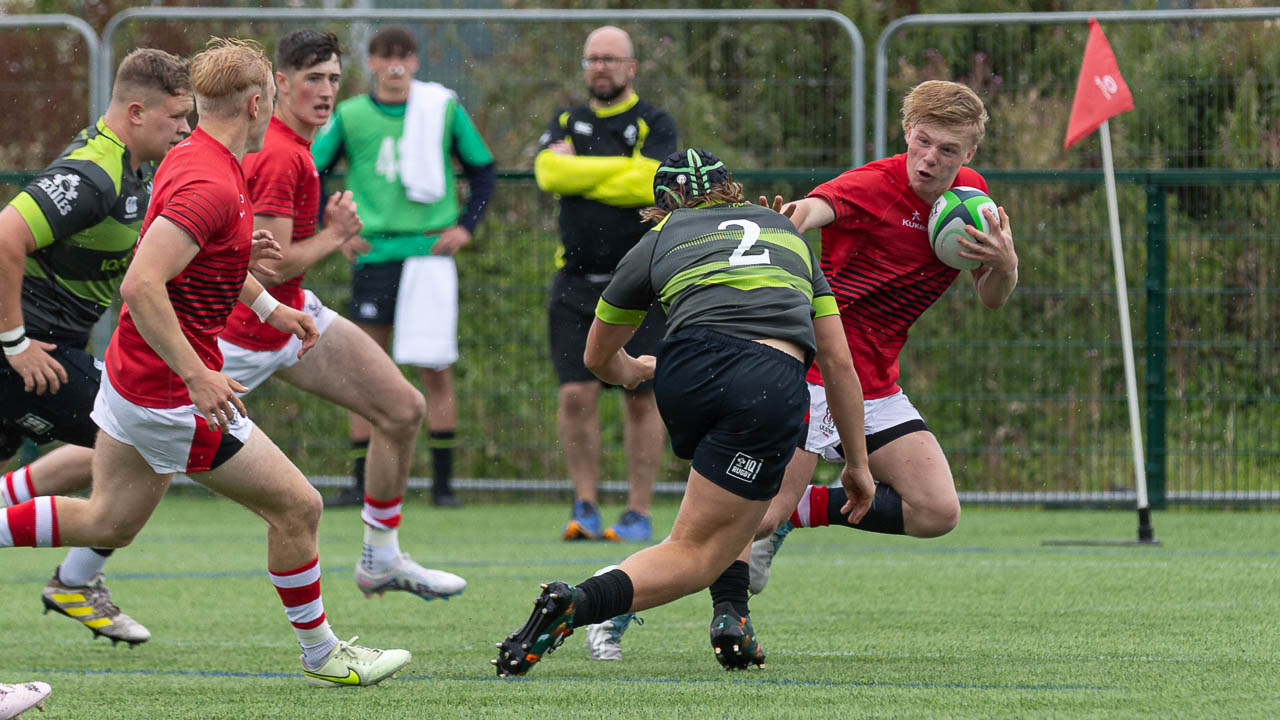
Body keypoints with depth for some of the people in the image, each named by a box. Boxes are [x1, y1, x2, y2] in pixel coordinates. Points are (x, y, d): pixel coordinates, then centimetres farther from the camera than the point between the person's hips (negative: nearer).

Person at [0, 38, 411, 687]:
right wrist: (196, 377, -33)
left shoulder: (191, 158, 6)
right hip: (173, 390, -10)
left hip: (132, 368, 10)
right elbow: (141, 283, -34)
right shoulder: (210, 185, -26)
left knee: (108, 523, 21)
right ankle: (322, 656, 14)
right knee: (297, 506, 1)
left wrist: (268, 305, 28)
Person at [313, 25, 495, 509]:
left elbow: (483, 171, 13)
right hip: (374, 255, 1)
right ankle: (362, 483, 7)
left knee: (436, 371, -2)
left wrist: (466, 225, 1)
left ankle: (442, 483, 4)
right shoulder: (349, 116, 5)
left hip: (430, 253, -1)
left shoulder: (443, 110, 4)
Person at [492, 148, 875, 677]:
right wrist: (858, 463, 32)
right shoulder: (787, 231, 32)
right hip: (774, 386, -1)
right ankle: (579, 603, -19)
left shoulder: (659, 240, 26)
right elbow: (839, 360, 26)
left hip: (687, 373, 1)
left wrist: (635, 370, 61)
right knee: (697, 554, 5)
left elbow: (598, 358, 38)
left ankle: (729, 612, 17)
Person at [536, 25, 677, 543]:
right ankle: (585, 506, 4)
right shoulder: (567, 123, 14)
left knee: (641, 398, -1)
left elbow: (648, 185, -15)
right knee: (576, 394, -6)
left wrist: (580, 174, -6)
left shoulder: (654, 125, 3)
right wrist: (621, 168, -9)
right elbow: (549, 171, -6)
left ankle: (639, 513, 6)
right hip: (577, 281, 3)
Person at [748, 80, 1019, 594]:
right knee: (761, 513, -19)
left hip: (876, 386, 7)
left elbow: (991, 299, 14)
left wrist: (1005, 265, -11)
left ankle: (799, 509, 13)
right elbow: (813, 210, -38)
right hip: (813, 373, -7)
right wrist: (786, 222, -64)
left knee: (937, 513, -4)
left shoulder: (972, 195, 5)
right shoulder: (872, 186, -16)